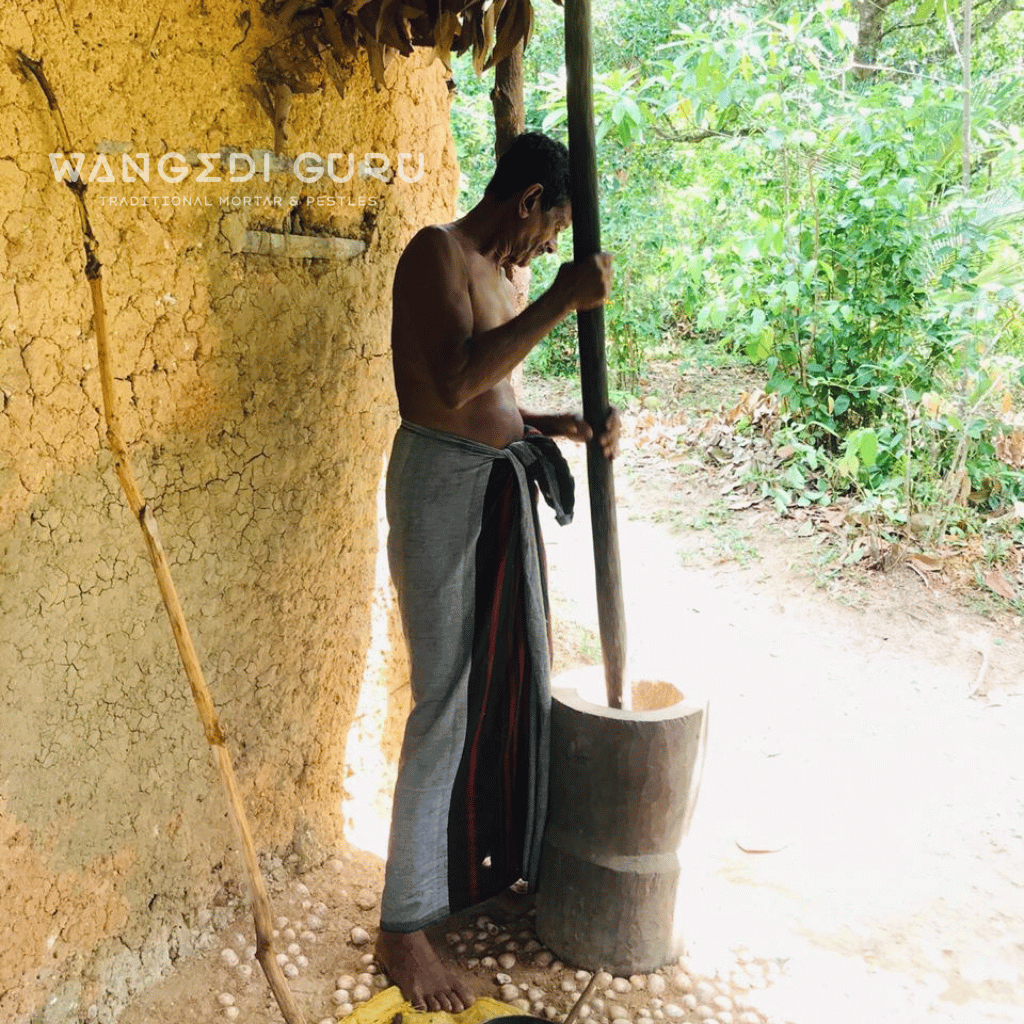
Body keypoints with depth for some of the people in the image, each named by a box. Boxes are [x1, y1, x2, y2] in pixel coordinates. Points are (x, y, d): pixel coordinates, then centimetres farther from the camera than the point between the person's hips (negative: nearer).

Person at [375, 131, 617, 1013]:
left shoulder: (499, 275, 17)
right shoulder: (437, 253, -10)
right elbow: (453, 383, -25)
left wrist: (565, 426, 6)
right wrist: (560, 301, -23)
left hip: (505, 485, 9)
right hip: (443, 482, -9)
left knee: (519, 680, 14)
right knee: (449, 701, -6)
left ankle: (503, 864, 33)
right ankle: (404, 925, 9)